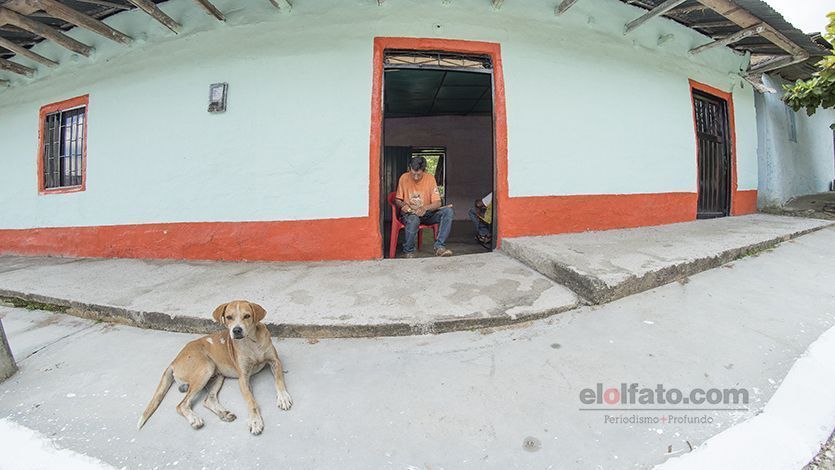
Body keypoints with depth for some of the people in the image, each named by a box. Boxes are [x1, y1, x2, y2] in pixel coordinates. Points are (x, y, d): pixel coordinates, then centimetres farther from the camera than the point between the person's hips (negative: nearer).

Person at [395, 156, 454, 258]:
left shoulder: (430, 179, -5)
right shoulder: (404, 178, -5)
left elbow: (437, 203, -8)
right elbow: (397, 200, 4)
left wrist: (425, 208, -28)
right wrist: (403, 205, -19)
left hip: (426, 213, 2)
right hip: (409, 213, -2)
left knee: (448, 211, -22)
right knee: (413, 219, -39)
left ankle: (439, 247, -26)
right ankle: (408, 251, -16)